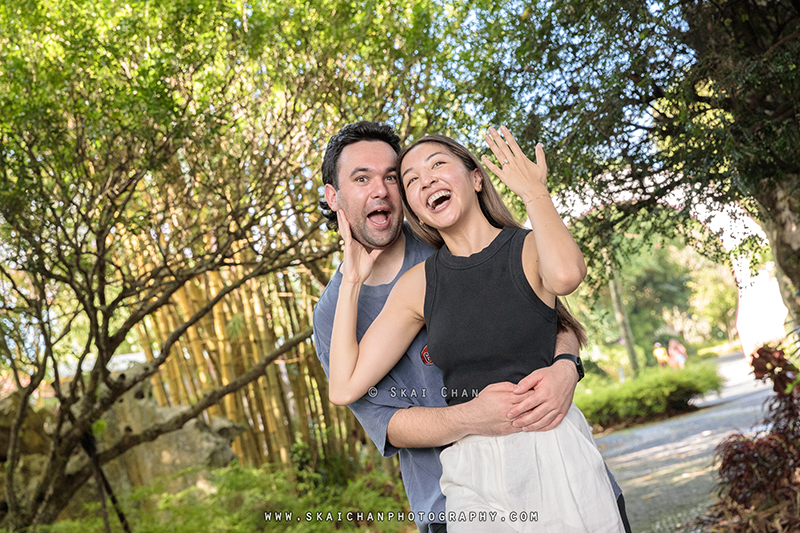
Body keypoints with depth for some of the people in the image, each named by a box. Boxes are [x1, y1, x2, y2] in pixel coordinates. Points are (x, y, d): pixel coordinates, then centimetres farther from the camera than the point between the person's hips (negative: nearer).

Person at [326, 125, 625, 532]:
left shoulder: (530, 248, -2)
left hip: (554, 454, -2)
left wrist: (534, 193, -14)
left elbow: (566, 274, -30)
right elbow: (345, 387, -2)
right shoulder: (418, 284, 4)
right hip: (469, 477, 3)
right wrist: (351, 280, 2)